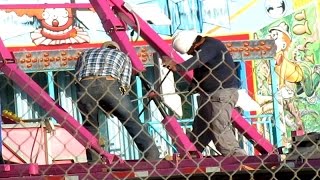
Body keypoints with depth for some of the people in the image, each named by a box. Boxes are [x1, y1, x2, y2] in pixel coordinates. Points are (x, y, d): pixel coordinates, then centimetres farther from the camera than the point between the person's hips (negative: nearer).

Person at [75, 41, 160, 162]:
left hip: (85, 86, 2)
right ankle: (153, 156, 4)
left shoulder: (85, 54, 39)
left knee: (90, 126, 20)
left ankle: (93, 163, 18)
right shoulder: (122, 56, 33)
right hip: (109, 85, -2)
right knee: (132, 120, 9)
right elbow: (125, 84, 19)